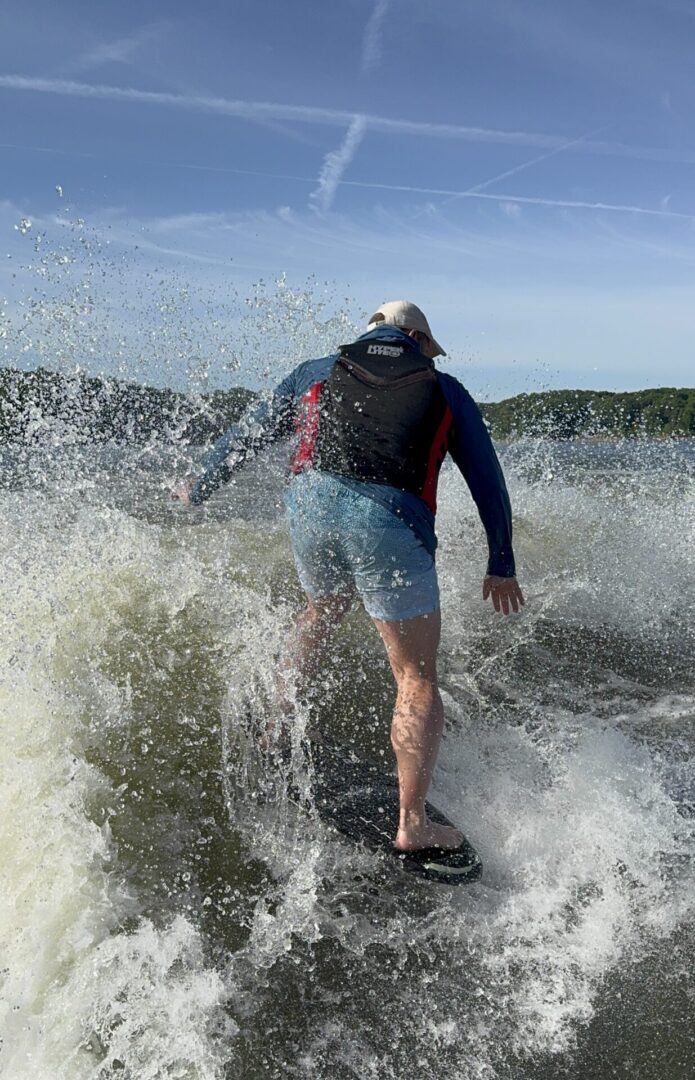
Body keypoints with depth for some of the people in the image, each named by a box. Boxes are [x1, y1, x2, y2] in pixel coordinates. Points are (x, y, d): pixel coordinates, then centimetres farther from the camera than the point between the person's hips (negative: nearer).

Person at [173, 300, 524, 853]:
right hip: (390, 523, -3)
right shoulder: (446, 391, 18)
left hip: (313, 505, 4)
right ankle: (412, 824, 8)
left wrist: (199, 487, 41)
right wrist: (501, 565, 26)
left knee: (324, 607, 35)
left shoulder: (317, 372, 21)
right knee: (417, 681, 7)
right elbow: (487, 480, 19)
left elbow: (249, 434, 26)